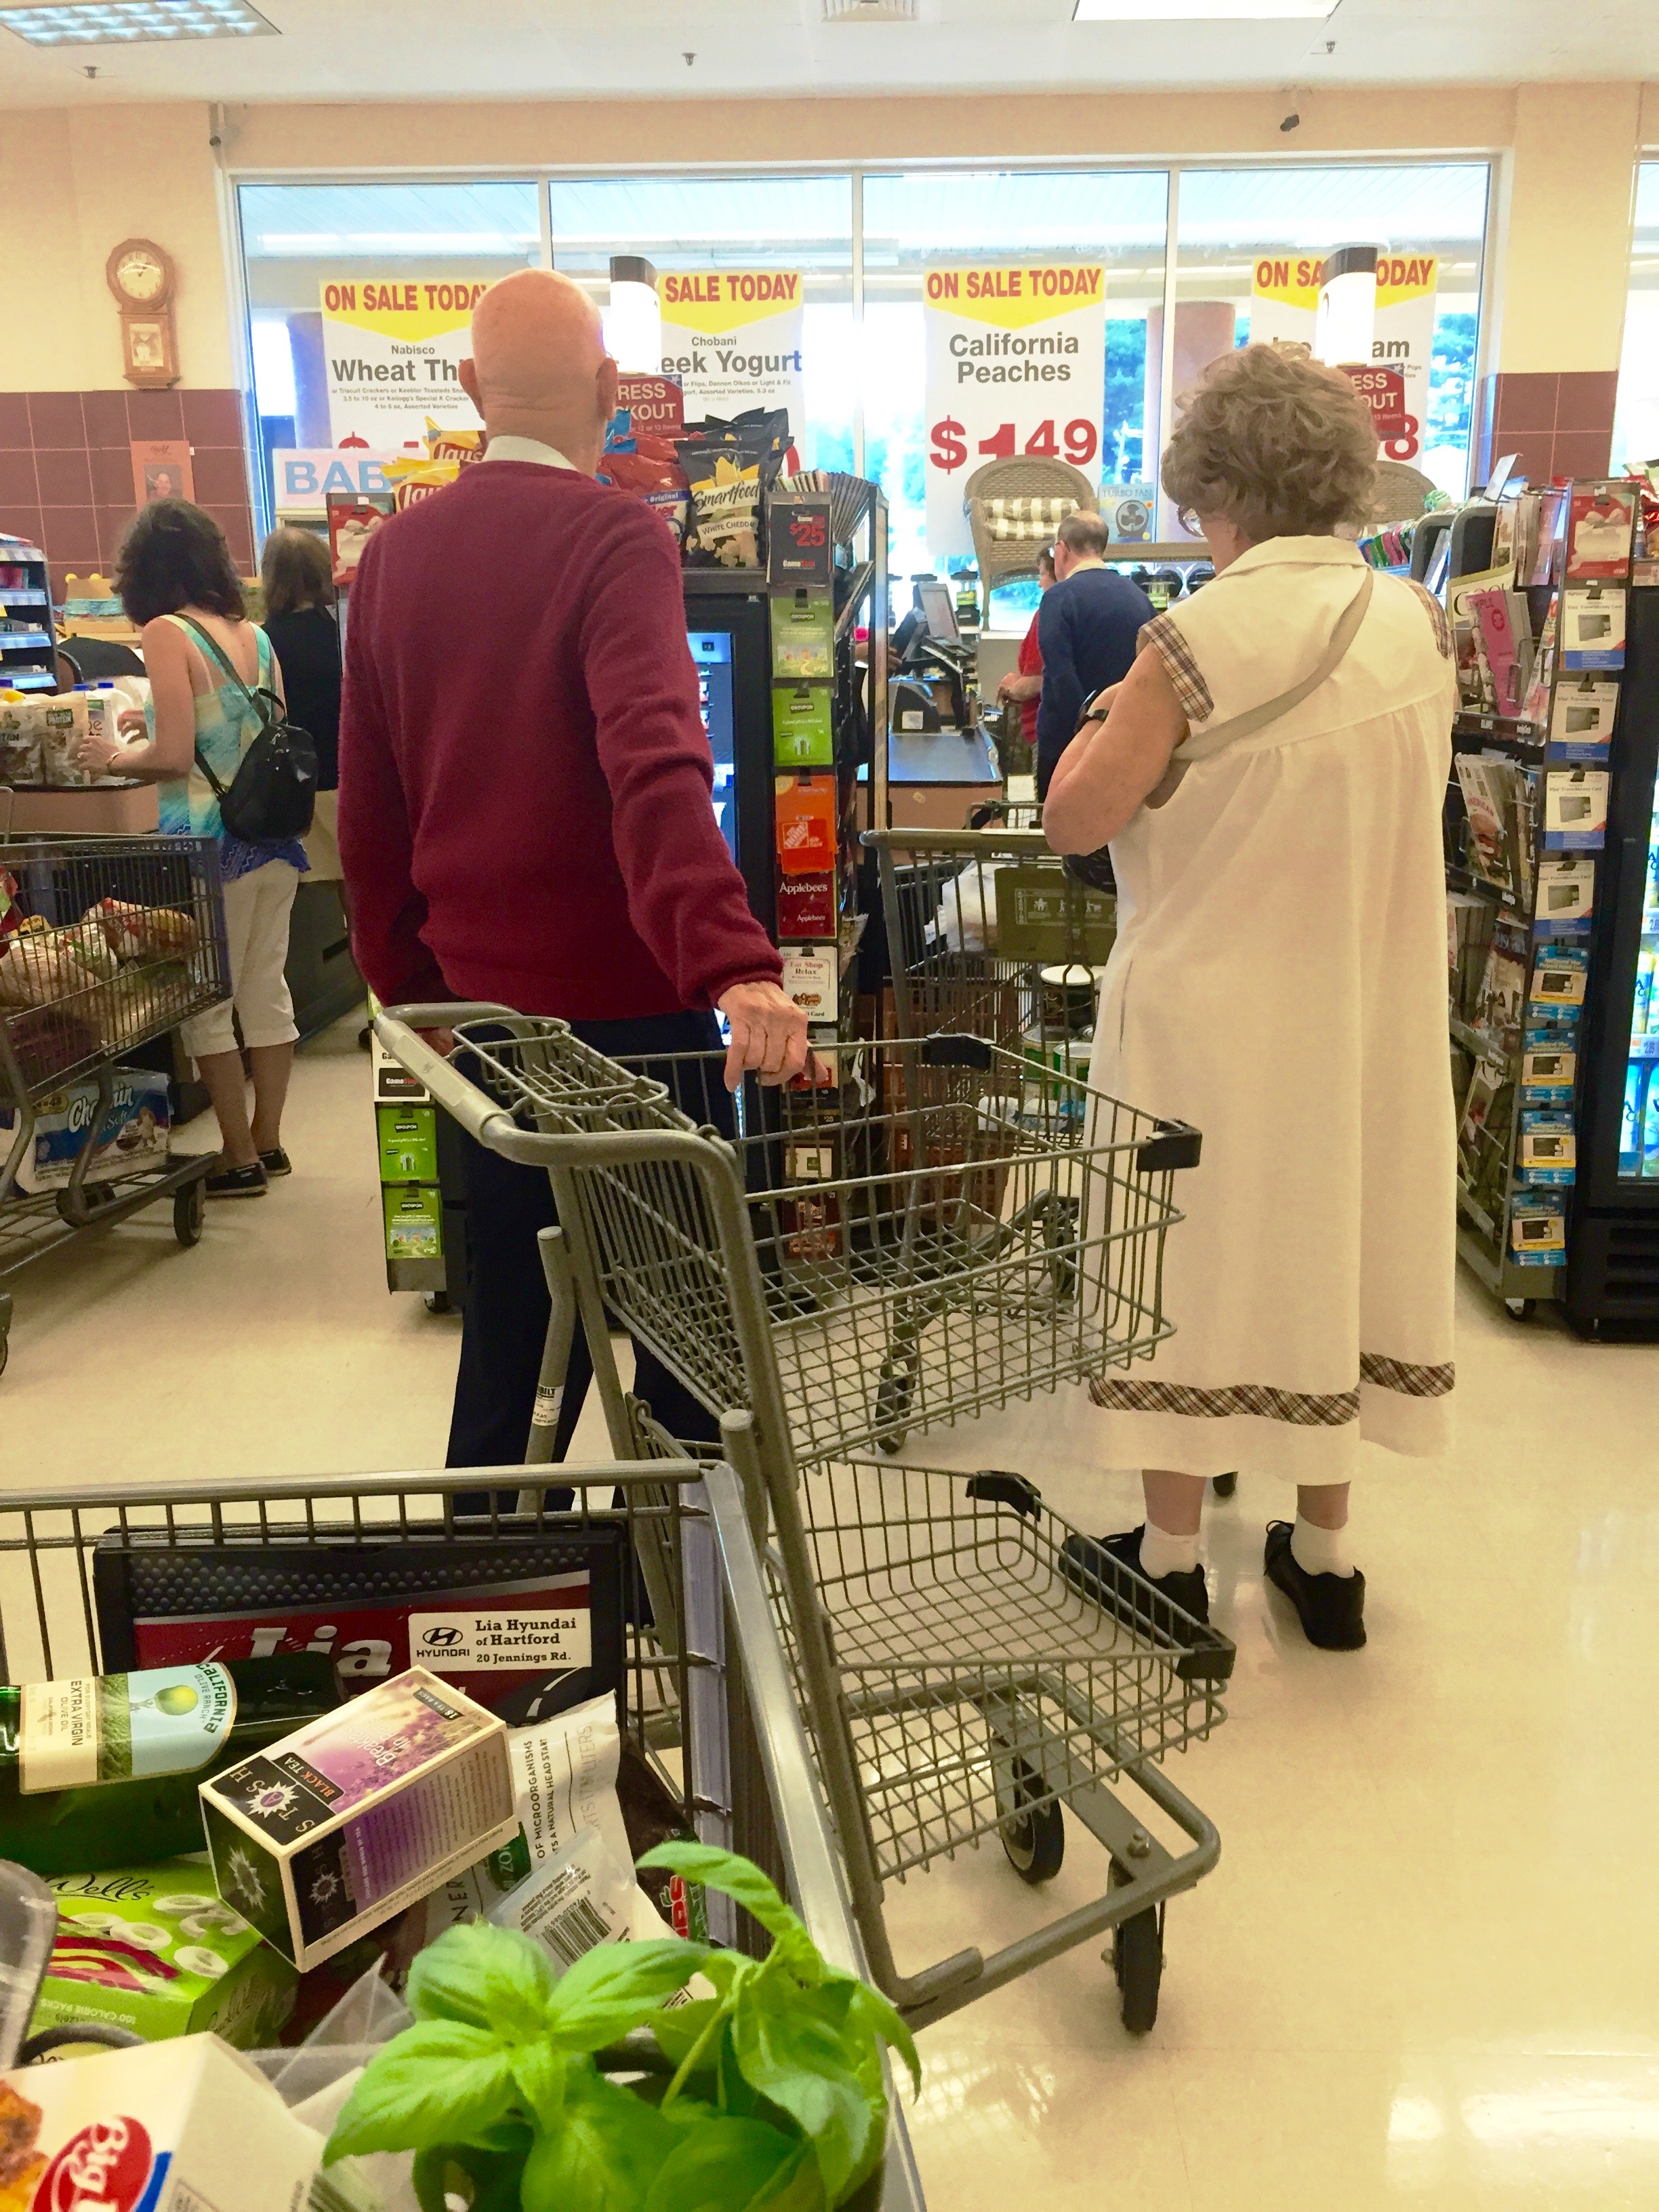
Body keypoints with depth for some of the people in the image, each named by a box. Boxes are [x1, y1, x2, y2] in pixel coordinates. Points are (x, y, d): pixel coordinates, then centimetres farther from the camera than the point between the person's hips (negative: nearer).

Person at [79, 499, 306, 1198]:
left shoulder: (167, 634, -10)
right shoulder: (254, 635, 9)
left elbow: (174, 757, -15)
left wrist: (117, 758, 5)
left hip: (211, 842, -6)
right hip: (274, 835, 7)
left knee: (205, 1006, 5)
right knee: (266, 992, 13)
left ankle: (241, 1159, 11)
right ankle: (267, 1142, 24)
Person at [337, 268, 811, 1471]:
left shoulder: (396, 553, 6)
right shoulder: (616, 537, -12)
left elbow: (370, 810, 10)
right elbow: (657, 765, -29)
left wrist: (412, 986, 18)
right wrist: (736, 963, -38)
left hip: (482, 999, 6)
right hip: (626, 1002, -6)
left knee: (514, 1308, 18)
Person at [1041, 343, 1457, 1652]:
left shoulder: (1203, 638, -17)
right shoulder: (1417, 625, 0)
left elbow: (1074, 820, -13)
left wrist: (1108, 720, 4)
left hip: (1216, 1009, -5)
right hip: (1370, 1005, 5)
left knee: (1200, 1258, 8)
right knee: (1337, 1244, 15)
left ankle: (1172, 1558, 22)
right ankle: (1324, 1555, 28)